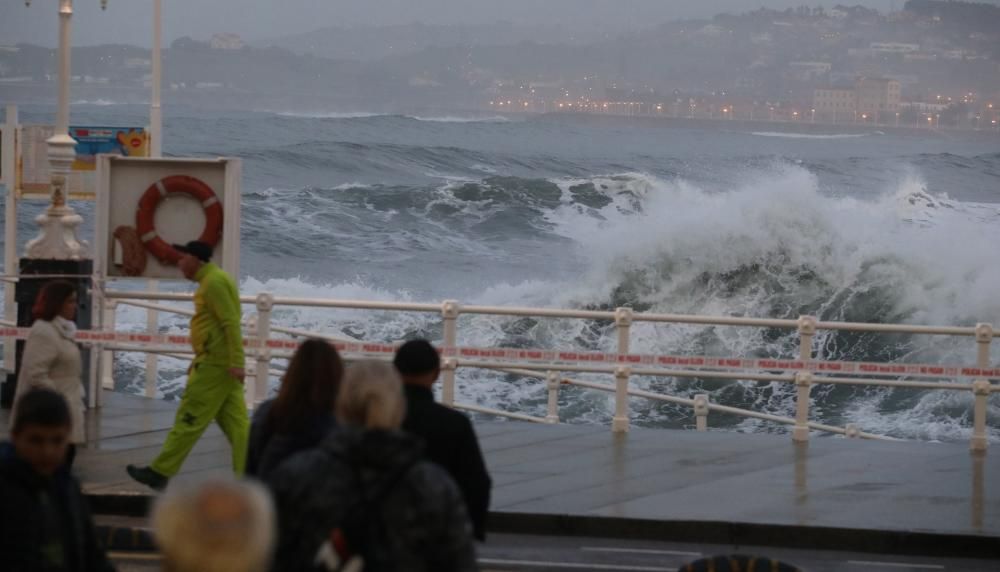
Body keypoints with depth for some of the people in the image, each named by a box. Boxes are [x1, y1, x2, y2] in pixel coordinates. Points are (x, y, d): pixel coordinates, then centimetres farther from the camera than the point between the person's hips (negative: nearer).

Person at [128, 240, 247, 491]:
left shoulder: (213, 282, -13)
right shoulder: (214, 280, 18)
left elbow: (231, 323, -21)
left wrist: (236, 363, -26)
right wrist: (198, 362, 26)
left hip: (216, 364, -10)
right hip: (224, 365, 10)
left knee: (189, 420, -4)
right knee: (235, 422, 5)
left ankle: (159, 473, 1)